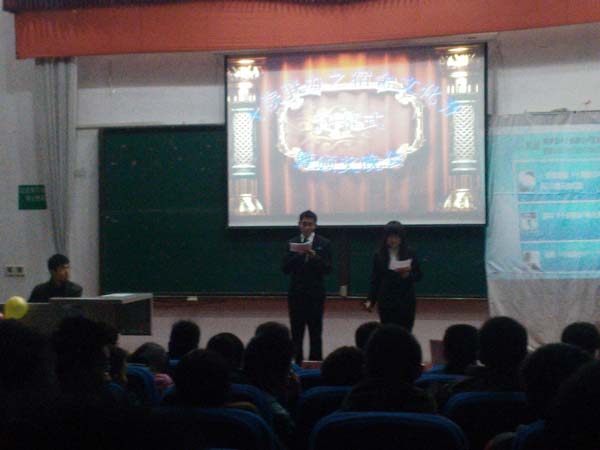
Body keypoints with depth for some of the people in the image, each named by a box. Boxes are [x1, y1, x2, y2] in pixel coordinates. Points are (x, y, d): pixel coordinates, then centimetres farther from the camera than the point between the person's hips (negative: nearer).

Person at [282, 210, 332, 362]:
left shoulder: (323, 244, 0)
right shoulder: (292, 243, 6)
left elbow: (327, 269, -6)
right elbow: (286, 269, 1)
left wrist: (314, 256, -21)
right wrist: (296, 255, -15)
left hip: (315, 293, -2)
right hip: (296, 293, 2)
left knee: (315, 332, -1)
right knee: (296, 332, 4)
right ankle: (296, 363, 9)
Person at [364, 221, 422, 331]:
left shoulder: (410, 254, 1)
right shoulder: (379, 256, 2)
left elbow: (419, 275, 4)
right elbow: (375, 279, 5)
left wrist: (408, 275, -16)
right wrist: (370, 300, -3)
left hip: (406, 302, 0)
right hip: (386, 302, 0)